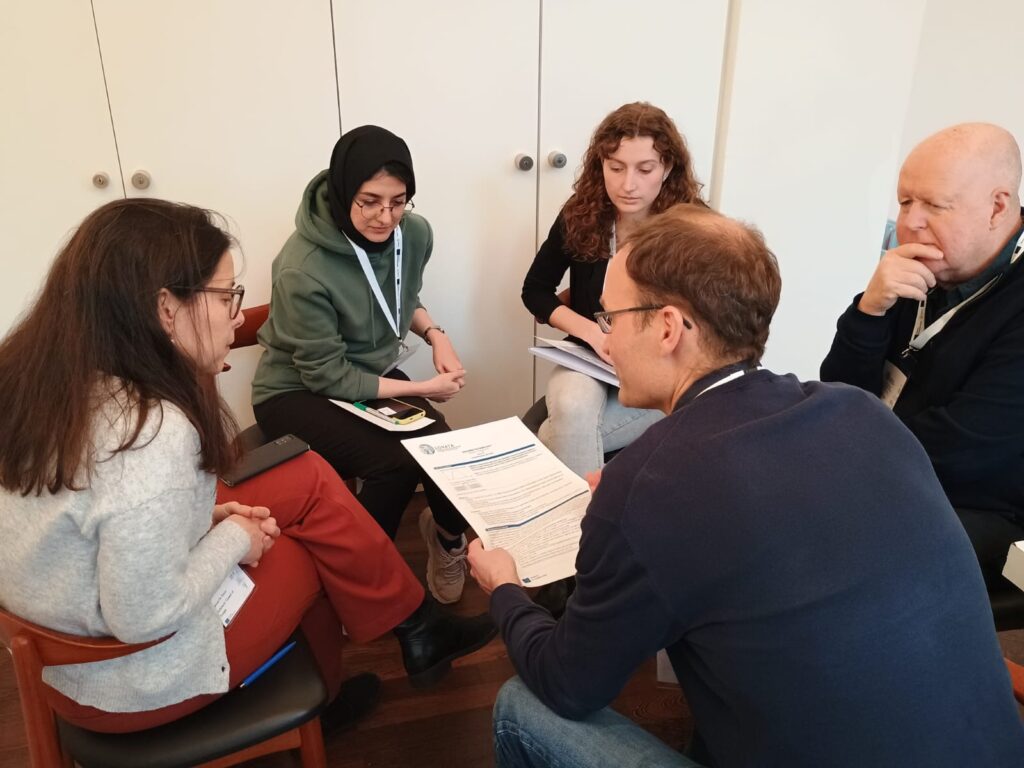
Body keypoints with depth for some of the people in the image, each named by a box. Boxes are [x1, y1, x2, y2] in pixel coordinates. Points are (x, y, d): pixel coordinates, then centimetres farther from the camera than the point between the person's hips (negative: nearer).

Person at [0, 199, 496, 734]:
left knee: (309, 480, 9)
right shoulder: (154, 435, -34)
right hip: (130, 682, -7)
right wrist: (233, 539, -12)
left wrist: (206, 516, -2)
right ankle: (418, 635, 30)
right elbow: (145, 618, -27)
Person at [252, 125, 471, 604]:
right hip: (298, 392, -5)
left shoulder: (415, 233, -10)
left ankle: (449, 536, 12)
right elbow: (327, 375, -21)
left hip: (372, 377, 5)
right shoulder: (303, 270, -29)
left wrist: (435, 335, -8)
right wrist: (421, 389, -20)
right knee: (397, 461, -27)